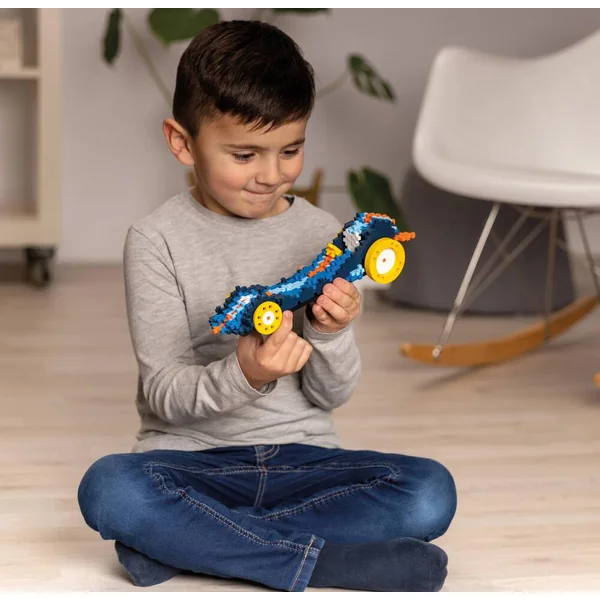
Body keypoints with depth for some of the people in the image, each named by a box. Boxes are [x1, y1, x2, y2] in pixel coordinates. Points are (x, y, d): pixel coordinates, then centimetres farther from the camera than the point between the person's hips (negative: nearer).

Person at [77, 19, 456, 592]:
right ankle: (324, 560, -27)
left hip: (301, 454, 3)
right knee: (108, 488, -35)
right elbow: (163, 393, -9)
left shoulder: (320, 232, 5)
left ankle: (179, 544, -22)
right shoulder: (158, 239, -3)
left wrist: (332, 334, -18)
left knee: (430, 492, -24)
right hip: (193, 458, -3)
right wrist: (242, 375, -29)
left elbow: (331, 394, 4)